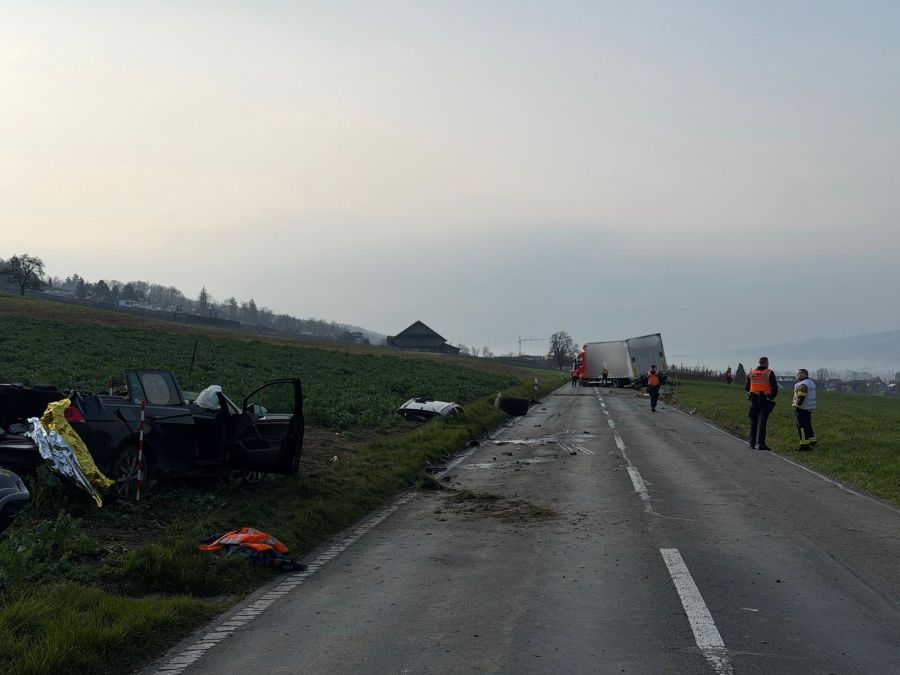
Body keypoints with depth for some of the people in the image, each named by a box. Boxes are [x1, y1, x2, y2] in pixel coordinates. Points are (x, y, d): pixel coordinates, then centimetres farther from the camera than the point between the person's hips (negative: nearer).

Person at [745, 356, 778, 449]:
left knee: (753, 422, 10)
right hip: (765, 400, -3)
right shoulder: (769, 373, -6)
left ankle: (752, 443, 11)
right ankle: (761, 443, -8)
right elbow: (775, 387, -10)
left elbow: (746, 387, 10)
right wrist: (772, 396, 6)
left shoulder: (751, 373, 6)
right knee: (762, 422, -4)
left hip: (754, 400, 3)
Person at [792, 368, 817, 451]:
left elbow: (800, 398, -24)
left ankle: (804, 445, -6)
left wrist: (796, 407, -17)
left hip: (802, 409, -10)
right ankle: (812, 441, 24)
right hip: (809, 408, 10)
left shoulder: (803, 385, -17)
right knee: (808, 426, 18)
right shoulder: (811, 383, 15)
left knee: (802, 427, -6)